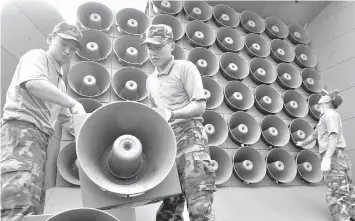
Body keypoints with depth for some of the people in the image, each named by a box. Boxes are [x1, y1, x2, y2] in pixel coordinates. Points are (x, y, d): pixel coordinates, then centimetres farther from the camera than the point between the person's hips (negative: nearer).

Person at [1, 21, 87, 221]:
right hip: (21, 129, -9)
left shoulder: (60, 82, 30)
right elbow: (33, 83, -18)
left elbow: (65, 119, 31)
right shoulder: (37, 56, 6)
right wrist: (74, 103, -19)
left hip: (40, 137, 9)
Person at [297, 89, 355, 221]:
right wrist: (302, 143, 57)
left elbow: (334, 136, -19)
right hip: (337, 159, 10)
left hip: (334, 157, -10)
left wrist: (327, 158, -29)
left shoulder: (330, 114, -4)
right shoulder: (324, 117, 26)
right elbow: (314, 135, 41)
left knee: (336, 198, -12)